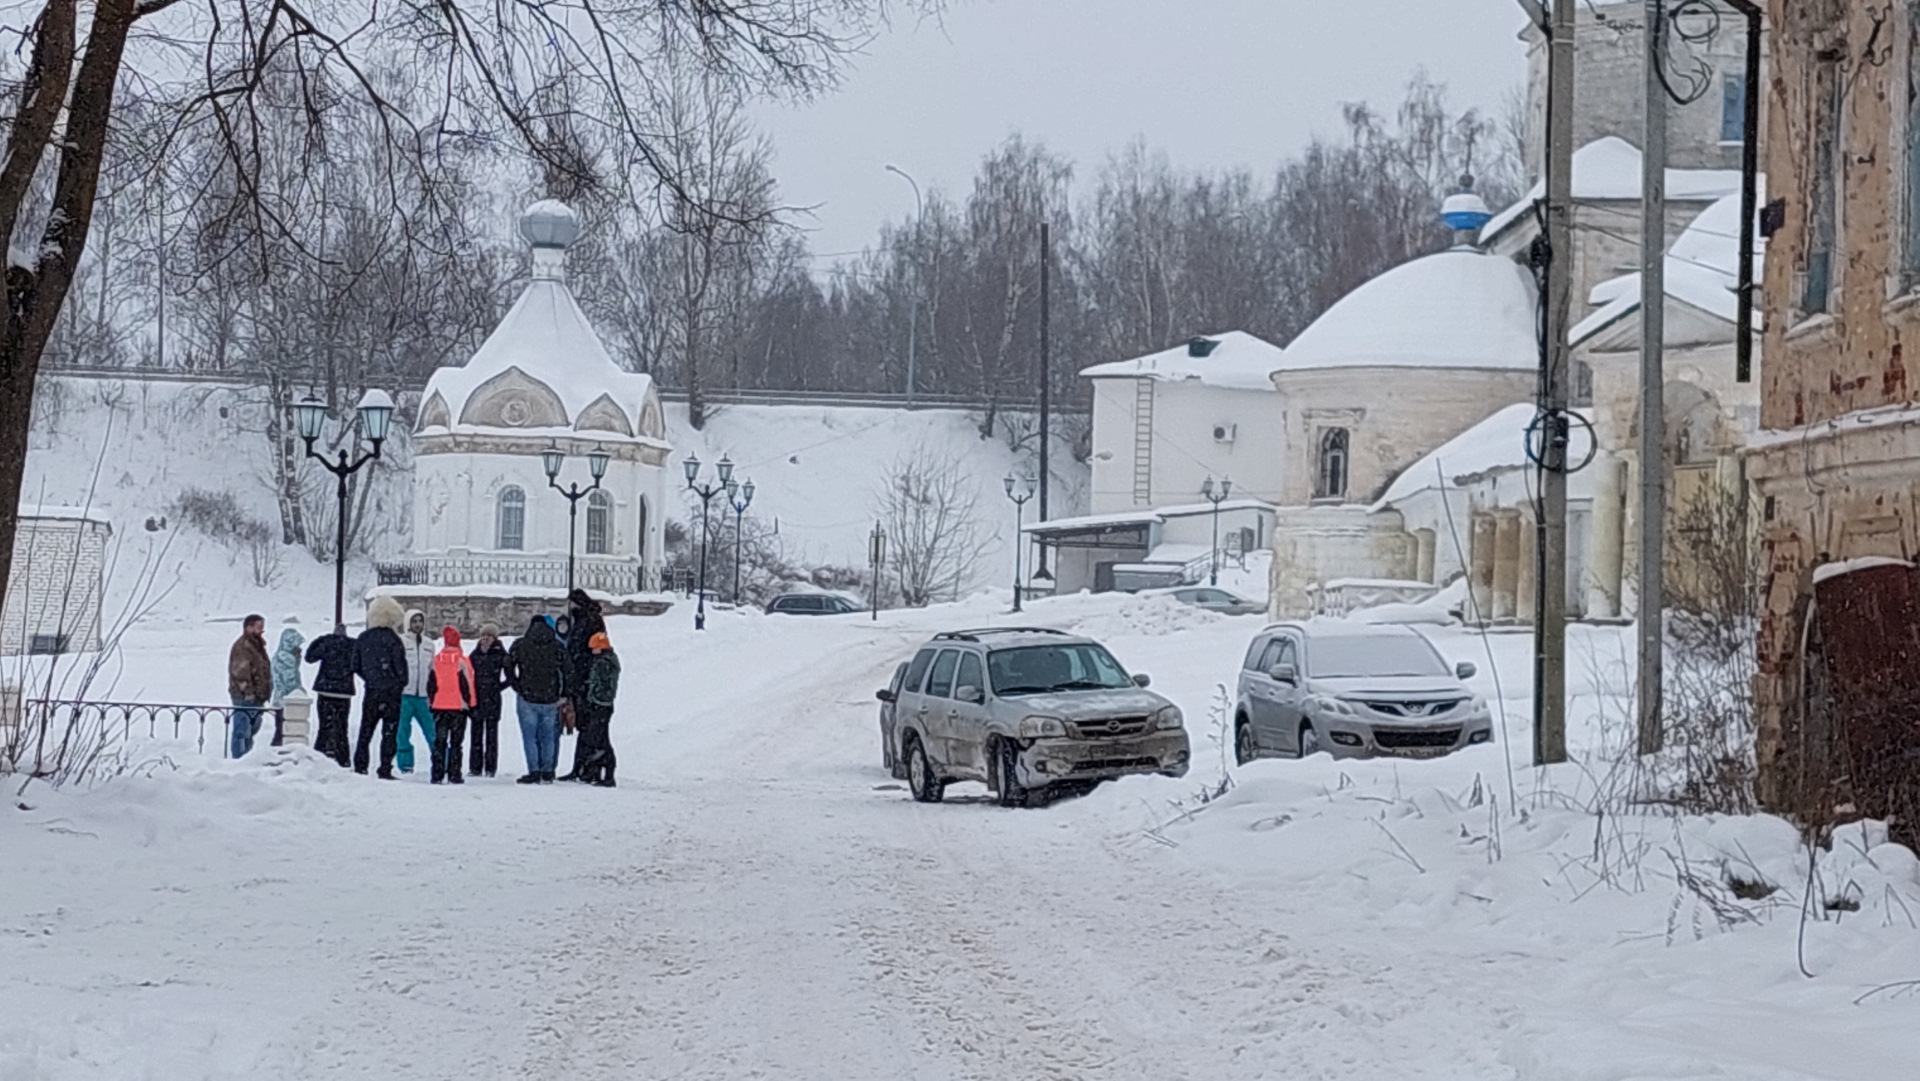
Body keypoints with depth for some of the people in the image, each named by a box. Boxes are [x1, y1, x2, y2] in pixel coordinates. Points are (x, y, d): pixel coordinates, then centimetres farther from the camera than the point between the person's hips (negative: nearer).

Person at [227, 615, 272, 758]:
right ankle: (239, 758, -7)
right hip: (245, 697, -10)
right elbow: (240, 672, -21)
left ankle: (246, 756, 25)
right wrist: (248, 692, -23)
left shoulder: (257, 645, 18)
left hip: (256, 697, 10)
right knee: (243, 730, -8)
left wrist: (266, 692, 20)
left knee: (252, 729, 16)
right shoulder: (242, 646, -14)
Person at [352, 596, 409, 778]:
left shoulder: (362, 639, 5)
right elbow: (400, 665, -11)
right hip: (391, 692, -4)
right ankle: (385, 770, -3)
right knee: (389, 732, 0)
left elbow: (355, 666, 10)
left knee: (365, 731, 12)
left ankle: (359, 768, 11)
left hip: (370, 691, 4)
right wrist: (401, 684, 6)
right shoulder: (391, 638, -11)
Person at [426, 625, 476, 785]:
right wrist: (469, 704, 2)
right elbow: (466, 685, -7)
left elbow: (431, 685, 6)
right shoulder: (462, 661, -9)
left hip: (439, 707, 3)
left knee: (439, 742, 8)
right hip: (458, 706, -3)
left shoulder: (435, 661, 1)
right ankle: (454, 775, -2)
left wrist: (431, 703, 16)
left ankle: (437, 775, 4)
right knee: (455, 743, 1)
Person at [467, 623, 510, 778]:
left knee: (491, 732, -2)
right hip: (476, 698, 4)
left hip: (492, 699, -4)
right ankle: (475, 767, 9)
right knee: (476, 732, 5)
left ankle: (490, 767, 0)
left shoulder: (500, 654, 0)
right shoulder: (475, 654, 10)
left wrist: (499, 687, -4)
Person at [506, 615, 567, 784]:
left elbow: (508, 667, -2)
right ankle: (547, 773, 8)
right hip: (550, 700, 2)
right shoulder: (556, 646, 2)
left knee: (530, 737, 2)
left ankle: (534, 772, -4)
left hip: (527, 698, -2)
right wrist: (563, 694, 7)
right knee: (548, 737, 9)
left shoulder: (520, 645, -2)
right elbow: (567, 671, 1)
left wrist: (517, 687, 8)